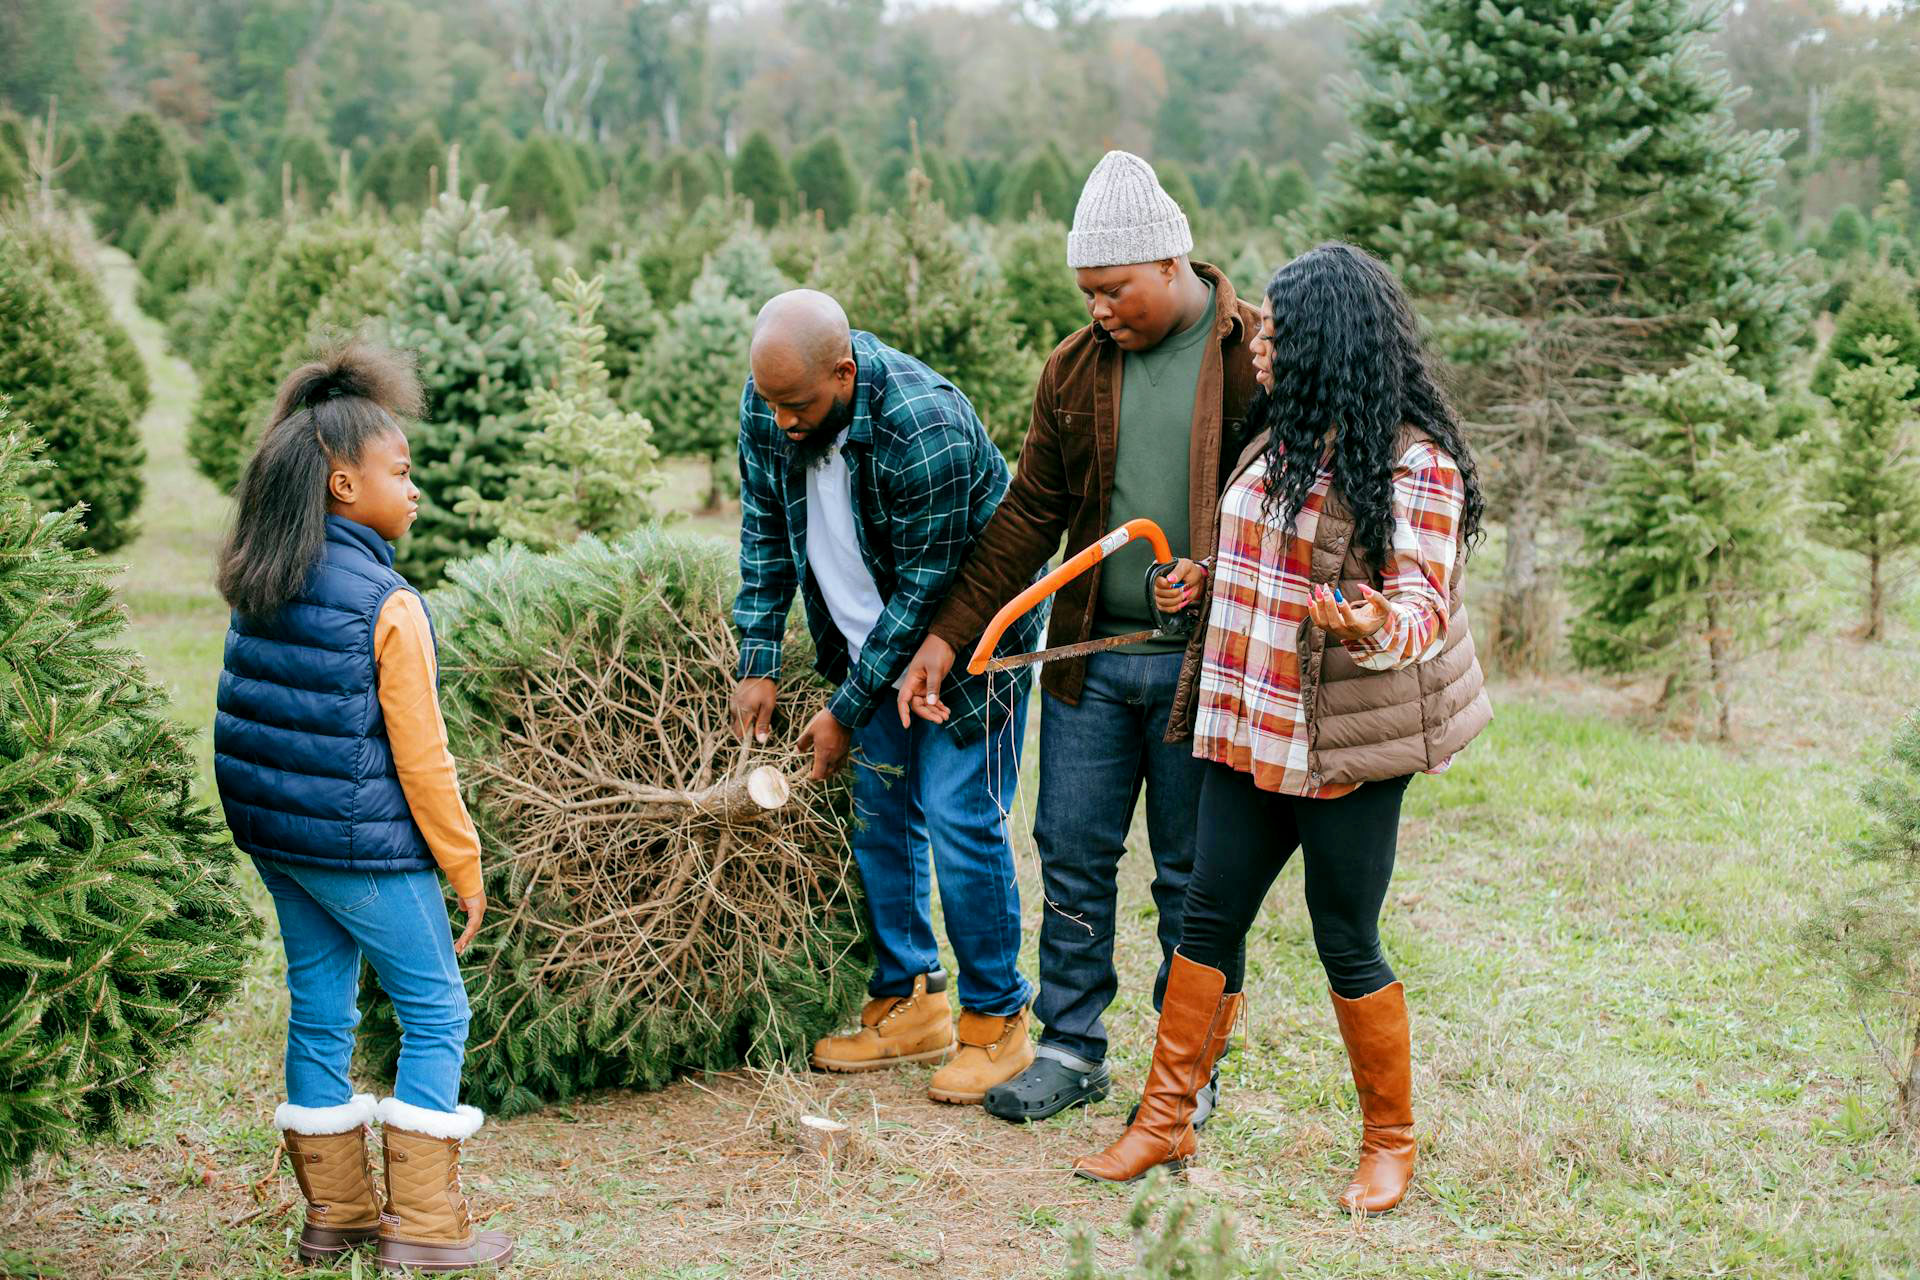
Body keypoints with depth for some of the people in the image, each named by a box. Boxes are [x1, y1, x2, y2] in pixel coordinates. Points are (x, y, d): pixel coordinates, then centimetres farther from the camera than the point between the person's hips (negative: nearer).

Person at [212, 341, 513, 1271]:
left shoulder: (260, 584, 4)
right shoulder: (387, 604, -18)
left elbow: (254, 714, 11)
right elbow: (420, 758, -15)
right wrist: (465, 870, -6)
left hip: (273, 835, 8)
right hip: (363, 845, -8)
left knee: (320, 1010, 16)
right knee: (435, 1012, 5)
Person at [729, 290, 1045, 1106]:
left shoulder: (926, 431, -34)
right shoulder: (768, 403, -12)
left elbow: (927, 589, -26)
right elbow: (764, 528, 2)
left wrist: (846, 712, -19)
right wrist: (758, 661, -4)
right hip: (873, 639, 7)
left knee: (958, 818, -9)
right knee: (880, 814, 10)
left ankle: (996, 1021, 5)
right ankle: (910, 1006, 22)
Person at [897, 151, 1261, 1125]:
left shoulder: (1257, 356, -6)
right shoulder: (1075, 368, 7)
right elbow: (1029, 515, 10)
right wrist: (949, 634, 6)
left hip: (1205, 663, -4)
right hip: (1088, 654, 4)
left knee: (1194, 876, 7)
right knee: (1072, 856, 9)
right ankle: (1072, 1046, 24)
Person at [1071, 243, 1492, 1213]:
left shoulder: (1414, 462, -12)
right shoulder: (1280, 441, 13)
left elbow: (1424, 603, -16)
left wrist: (1375, 627, -36)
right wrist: (1202, 583, 11)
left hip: (1347, 743, -7)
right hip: (1250, 731, 7)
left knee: (1347, 943, 2)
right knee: (1208, 919, 7)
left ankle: (1390, 1142, 20)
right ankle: (1164, 1121, 17)